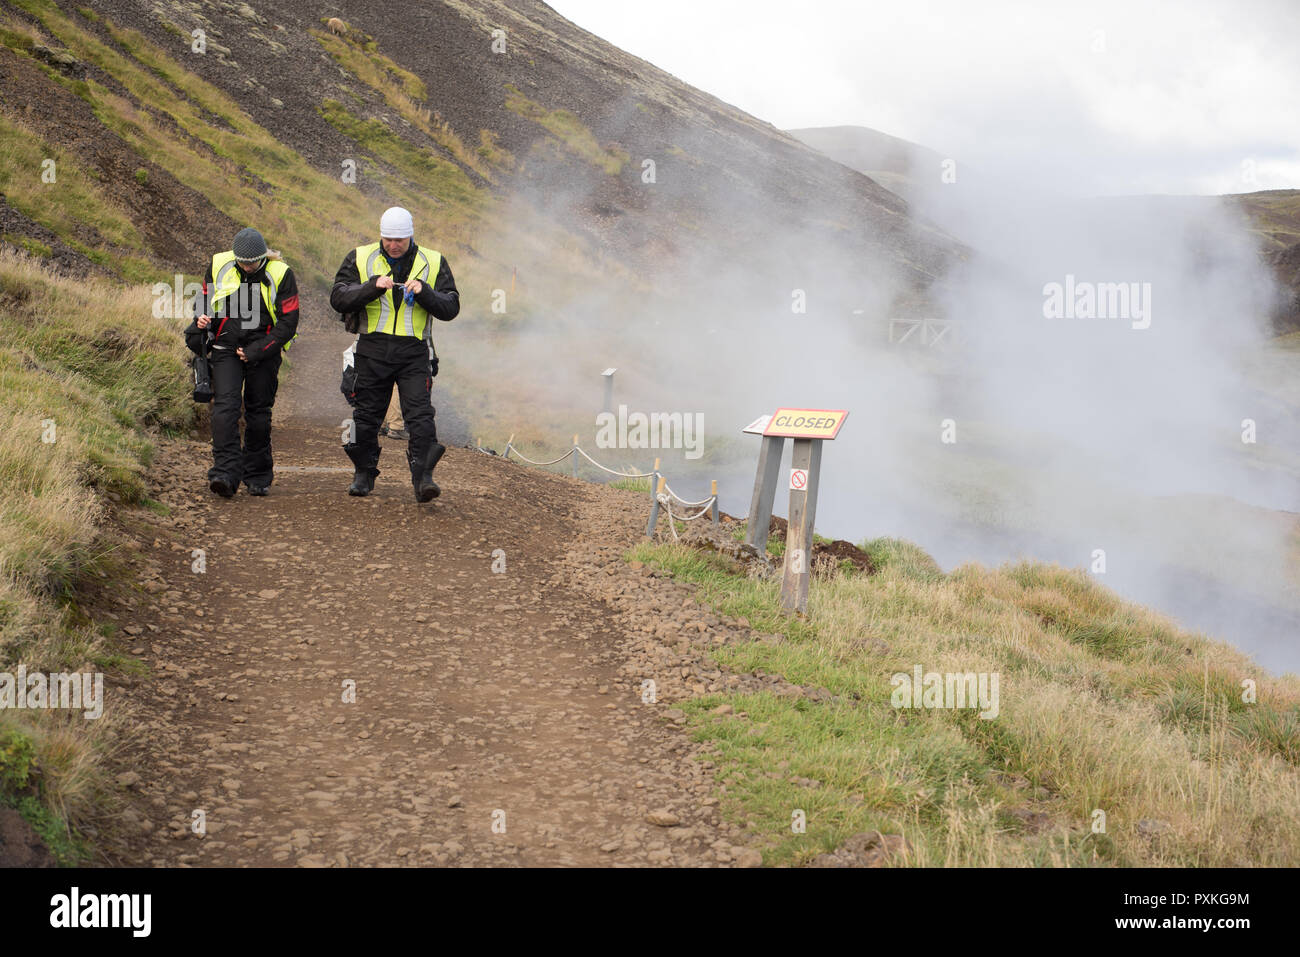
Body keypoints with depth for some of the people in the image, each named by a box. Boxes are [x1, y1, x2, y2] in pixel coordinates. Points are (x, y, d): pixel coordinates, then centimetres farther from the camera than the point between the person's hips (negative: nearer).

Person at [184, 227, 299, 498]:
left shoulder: (280, 274, -8)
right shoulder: (218, 266, -1)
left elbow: (288, 323, -7)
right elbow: (204, 300, 16)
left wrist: (255, 352, -11)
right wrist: (202, 319, -8)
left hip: (263, 351, -1)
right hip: (226, 348, 1)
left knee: (258, 411, 5)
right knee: (225, 405, -16)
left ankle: (258, 476, 19)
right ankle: (226, 473, -23)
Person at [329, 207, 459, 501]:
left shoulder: (433, 263, 5)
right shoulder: (360, 259, 4)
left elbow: (450, 308, 1)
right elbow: (338, 298, -5)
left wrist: (424, 292, -16)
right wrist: (373, 287, -19)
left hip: (414, 352, -1)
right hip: (372, 352, 1)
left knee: (420, 415, -12)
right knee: (367, 415, 9)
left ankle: (423, 477, -14)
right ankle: (364, 473, 25)